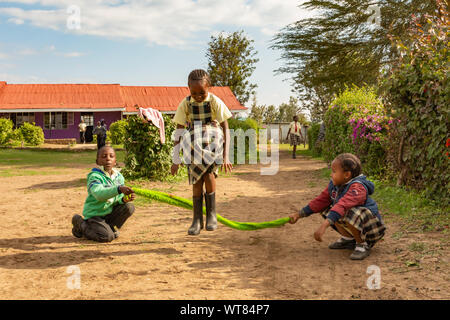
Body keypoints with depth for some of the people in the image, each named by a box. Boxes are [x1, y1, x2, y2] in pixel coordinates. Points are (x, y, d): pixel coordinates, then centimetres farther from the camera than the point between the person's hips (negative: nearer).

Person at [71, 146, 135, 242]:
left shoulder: (119, 177, 2)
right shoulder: (94, 176, -19)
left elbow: (118, 198, 4)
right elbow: (99, 194, -39)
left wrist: (124, 199, -22)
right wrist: (119, 189, -53)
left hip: (110, 212, 6)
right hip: (94, 214, -6)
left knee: (129, 207, -14)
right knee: (107, 237, -23)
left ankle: (109, 226, 6)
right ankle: (80, 224, 3)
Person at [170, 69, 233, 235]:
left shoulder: (215, 102, -11)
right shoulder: (185, 105, -7)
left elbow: (226, 130, -11)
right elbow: (179, 131, -4)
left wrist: (226, 156, -18)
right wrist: (176, 160, -7)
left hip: (213, 145, -1)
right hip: (193, 148, 2)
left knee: (208, 173, -22)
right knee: (197, 181, -5)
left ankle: (211, 214, -6)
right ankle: (197, 219, 7)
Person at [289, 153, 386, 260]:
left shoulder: (357, 188, -30)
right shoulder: (334, 185, -1)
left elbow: (342, 206, -44)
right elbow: (321, 201, 5)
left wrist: (324, 225, -55)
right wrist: (299, 215, 3)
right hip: (356, 223, 9)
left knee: (351, 215, -38)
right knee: (327, 208, 3)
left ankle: (363, 245, -13)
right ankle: (348, 238, 9)